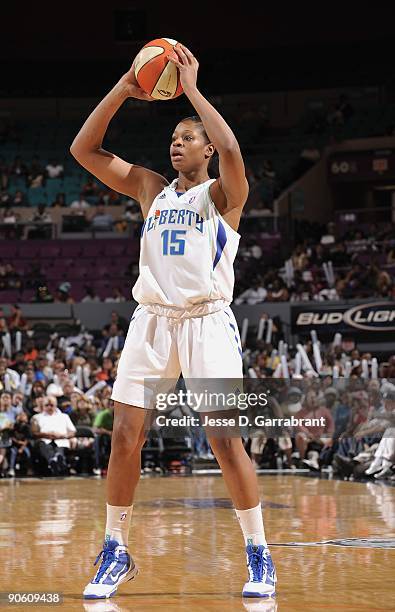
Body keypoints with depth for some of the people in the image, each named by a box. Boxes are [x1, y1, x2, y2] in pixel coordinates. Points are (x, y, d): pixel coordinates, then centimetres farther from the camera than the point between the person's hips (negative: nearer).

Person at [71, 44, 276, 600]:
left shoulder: (223, 193, 2)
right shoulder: (150, 188, 16)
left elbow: (230, 149, -22)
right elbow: (84, 149, 9)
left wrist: (191, 88, -13)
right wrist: (124, 89, 0)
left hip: (207, 320, -4)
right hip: (151, 319, 4)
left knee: (225, 439, -10)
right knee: (125, 436, -1)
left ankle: (259, 556, 1)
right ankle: (116, 554, 12)